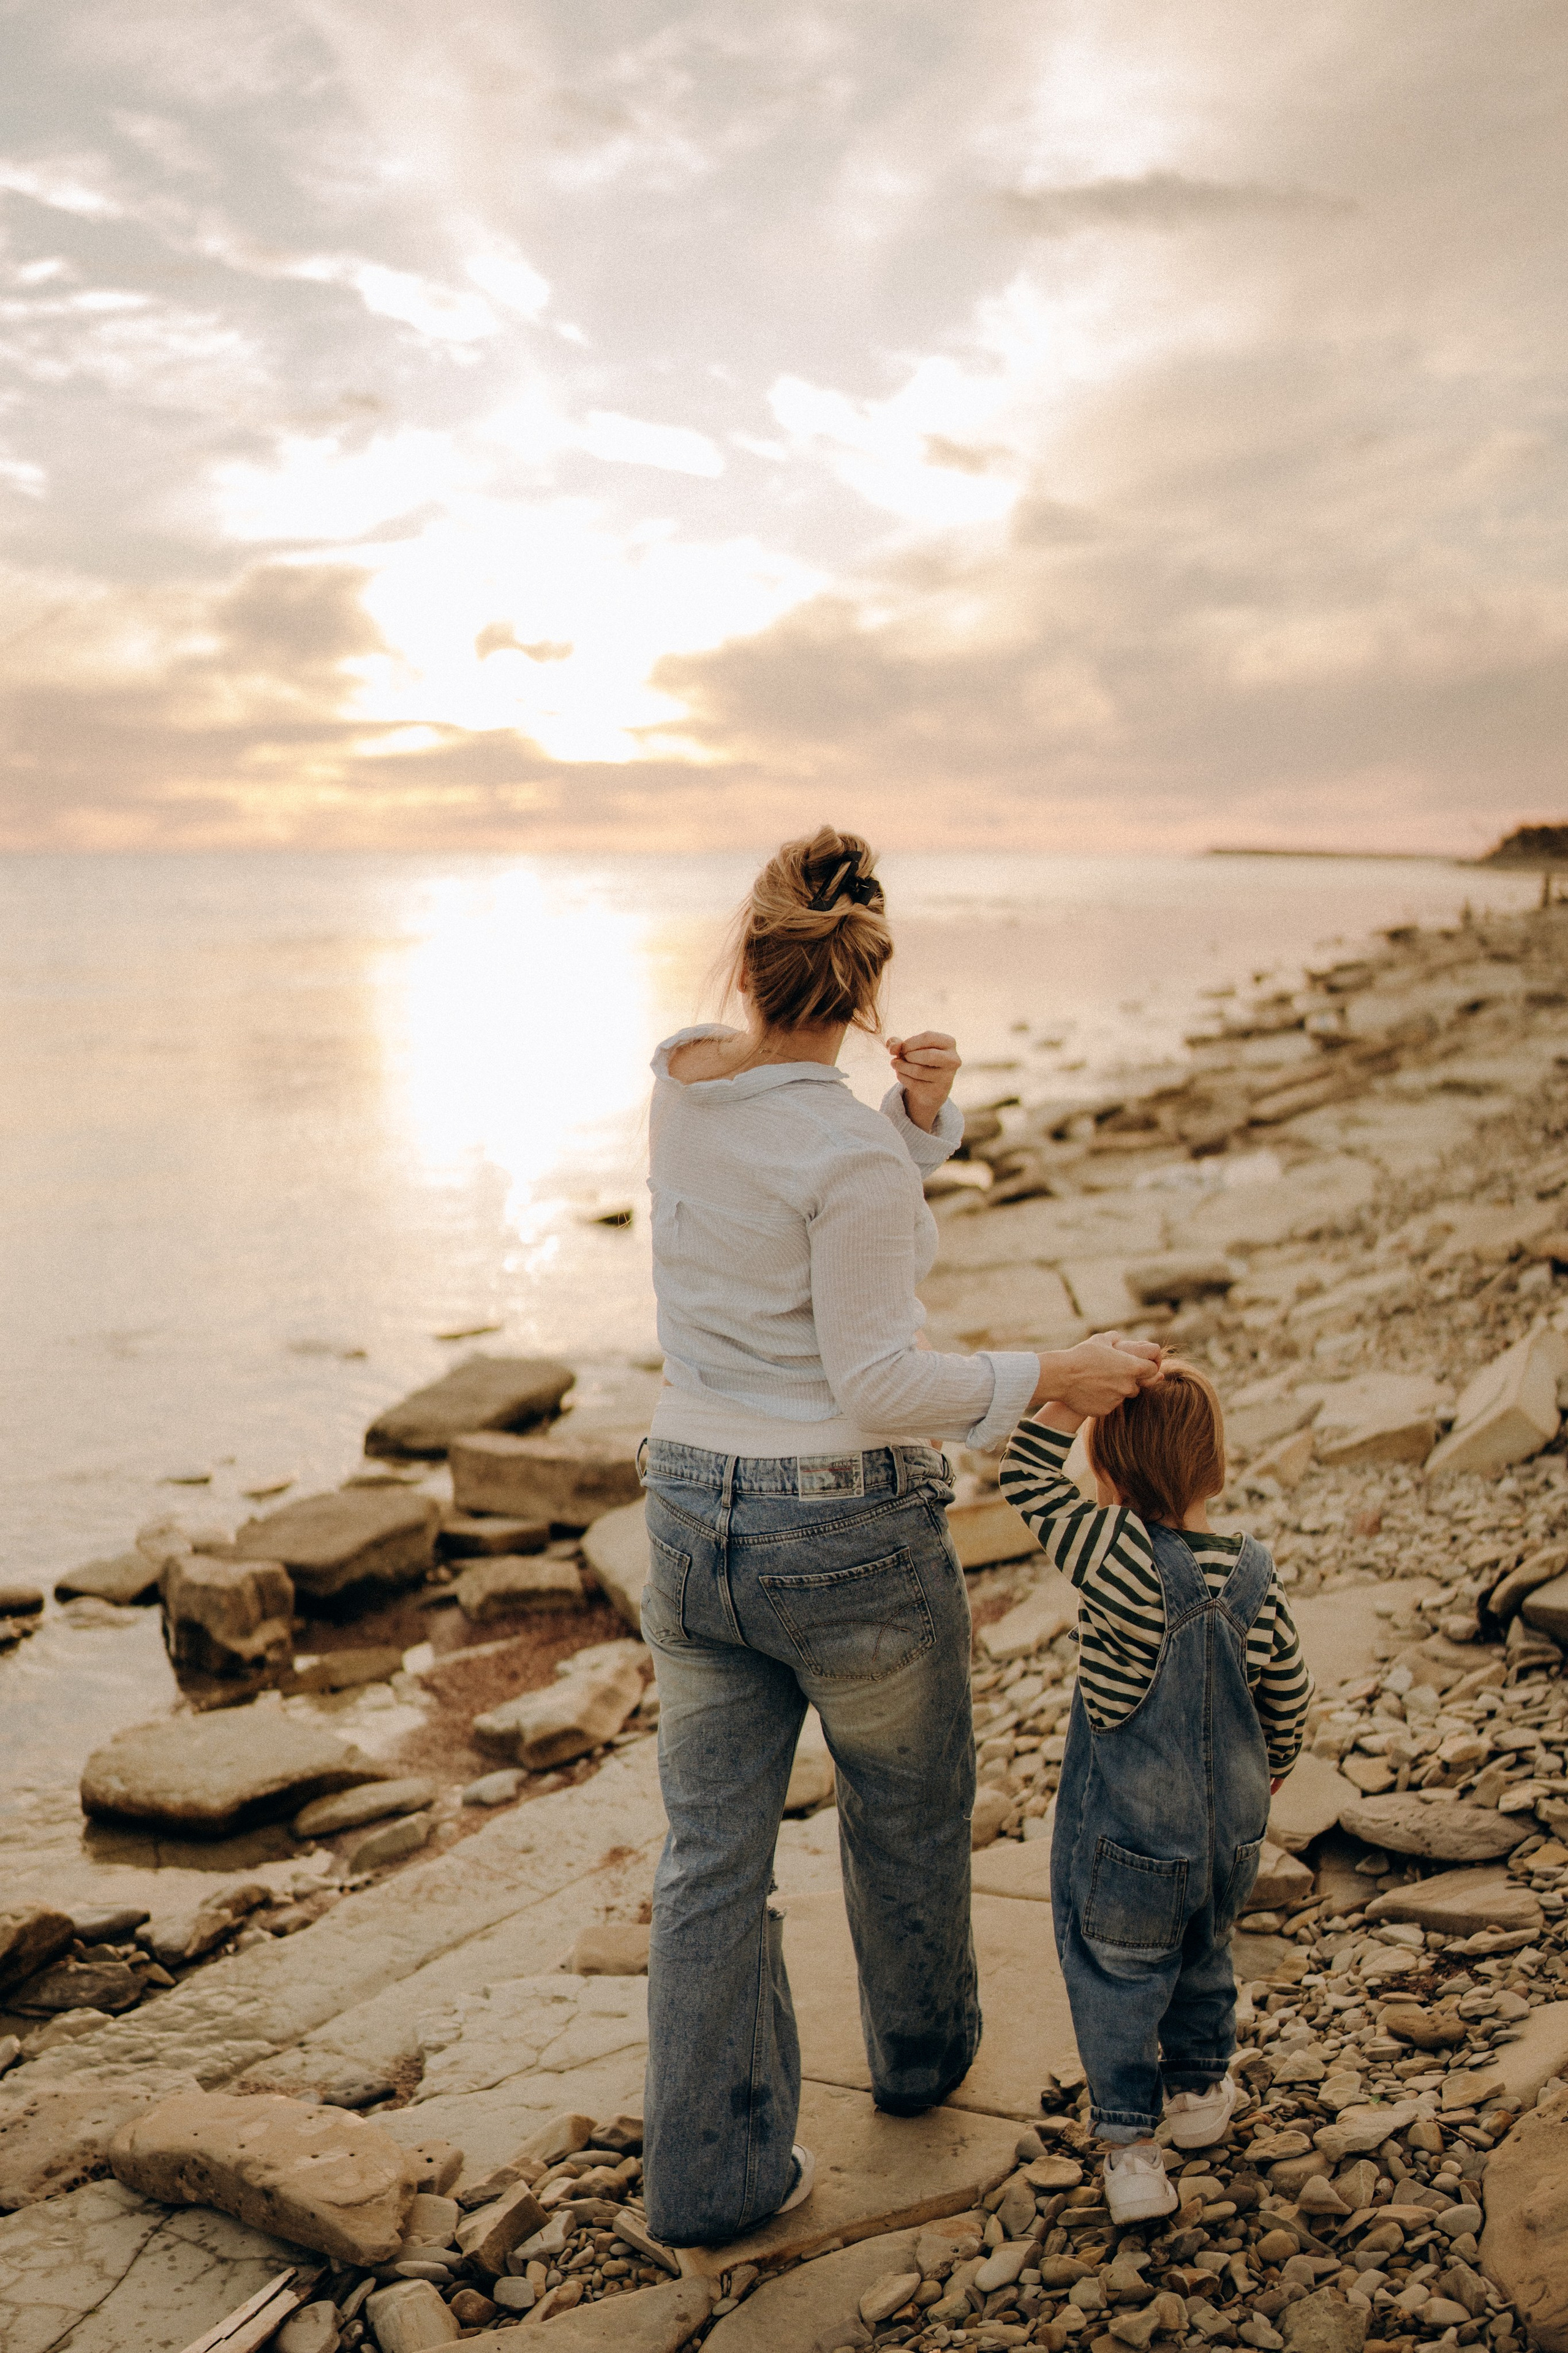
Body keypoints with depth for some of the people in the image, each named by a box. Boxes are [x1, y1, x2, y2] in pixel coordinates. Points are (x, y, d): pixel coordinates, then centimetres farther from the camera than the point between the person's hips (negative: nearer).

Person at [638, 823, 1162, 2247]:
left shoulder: (679, 1081, 0)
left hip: (694, 1516, 5)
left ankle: (709, 2178, 21)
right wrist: (1047, 1378, -12)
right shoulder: (849, 1147, -22)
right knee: (908, 1810, 23)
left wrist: (922, 1109, -5)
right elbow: (879, 1385, -20)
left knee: (714, 1855, 13)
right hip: (853, 1537, -5)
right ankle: (921, 2052, 47)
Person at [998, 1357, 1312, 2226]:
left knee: (1114, 1981, 13)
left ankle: (1129, 2142, 16)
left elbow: (1029, 1480, -20)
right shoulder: (1255, 1579, -9)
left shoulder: (1122, 1560, -27)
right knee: (1204, 1957, 28)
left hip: (1125, 1840, -5)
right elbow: (1288, 1696, 4)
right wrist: (1268, 1768, 22)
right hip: (1230, 1830, 6)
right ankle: (1199, 2089, 46)